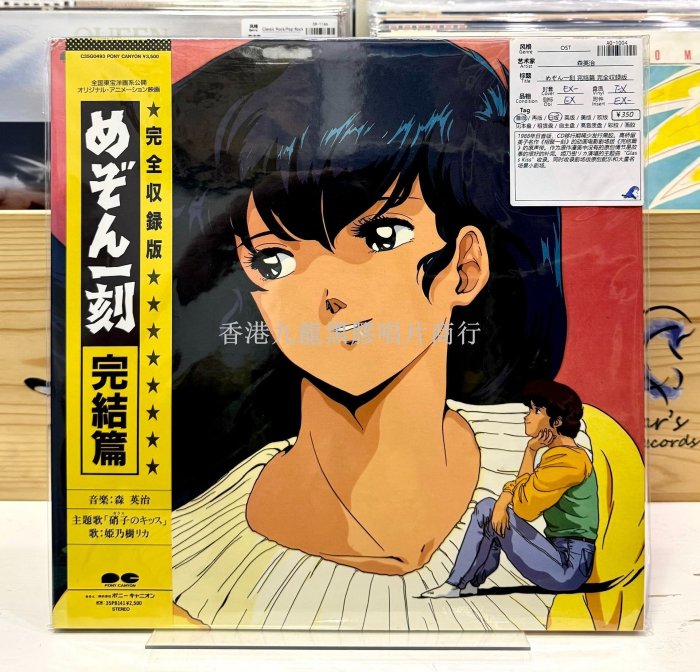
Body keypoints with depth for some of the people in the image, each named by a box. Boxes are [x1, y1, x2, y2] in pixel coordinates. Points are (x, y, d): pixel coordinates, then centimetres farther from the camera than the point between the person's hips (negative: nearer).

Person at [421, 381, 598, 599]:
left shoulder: (568, 459, -19)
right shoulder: (557, 454, 13)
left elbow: (523, 504, -19)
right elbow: (517, 487, 7)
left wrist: (530, 452, -12)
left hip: (568, 568, -9)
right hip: (562, 557, 9)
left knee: (488, 511, -9)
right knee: (487, 506, 4)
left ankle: (458, 583, 6)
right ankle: (465, 583, 7)